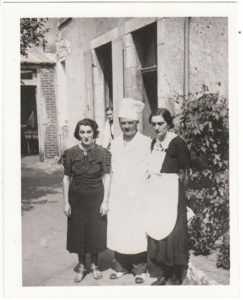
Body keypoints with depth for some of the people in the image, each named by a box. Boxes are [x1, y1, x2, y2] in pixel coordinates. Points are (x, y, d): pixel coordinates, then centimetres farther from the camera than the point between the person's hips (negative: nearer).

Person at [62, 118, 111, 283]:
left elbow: (106, 177, -6)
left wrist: (105, 201, -9)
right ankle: (81, 266, 29)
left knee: (96, 232, 10)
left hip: (96, 198, -1)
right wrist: (66, 202, -2)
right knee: (78, 232, 10)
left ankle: (94, 264, 31)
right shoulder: (70, 153, -4)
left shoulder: (102, 152, -7)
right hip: (76, 198, 1)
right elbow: (66, 178, 0)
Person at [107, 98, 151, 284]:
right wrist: (109, 196, 12)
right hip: (118, 197, 4)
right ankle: (121, 266, 24)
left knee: (138, 233, 0)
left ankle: (140, 269, 18)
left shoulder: (147, 143, -6)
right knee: (117, 232, 7)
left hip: (138, 197, -4)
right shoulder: (115, 144, 9)